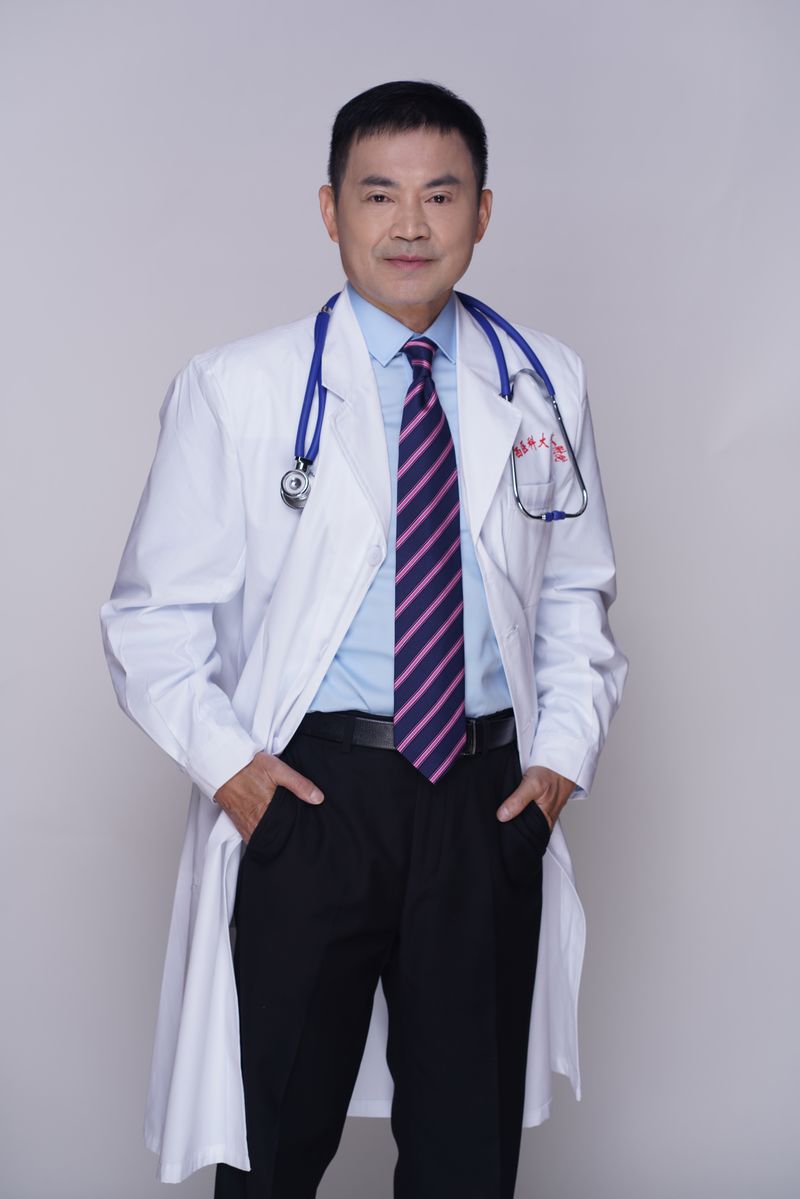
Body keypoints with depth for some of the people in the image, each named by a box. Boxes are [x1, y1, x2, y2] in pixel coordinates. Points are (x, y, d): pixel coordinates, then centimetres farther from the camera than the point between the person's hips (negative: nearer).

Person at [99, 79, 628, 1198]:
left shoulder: (546, 382, 6)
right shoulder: (235, 389, -3)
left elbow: (577, 591, 14)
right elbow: (154, 614, 0)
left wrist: (566, 747, 2)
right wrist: (221, 757, -12)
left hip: (489, 801, 3)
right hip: (303, 798, -2)